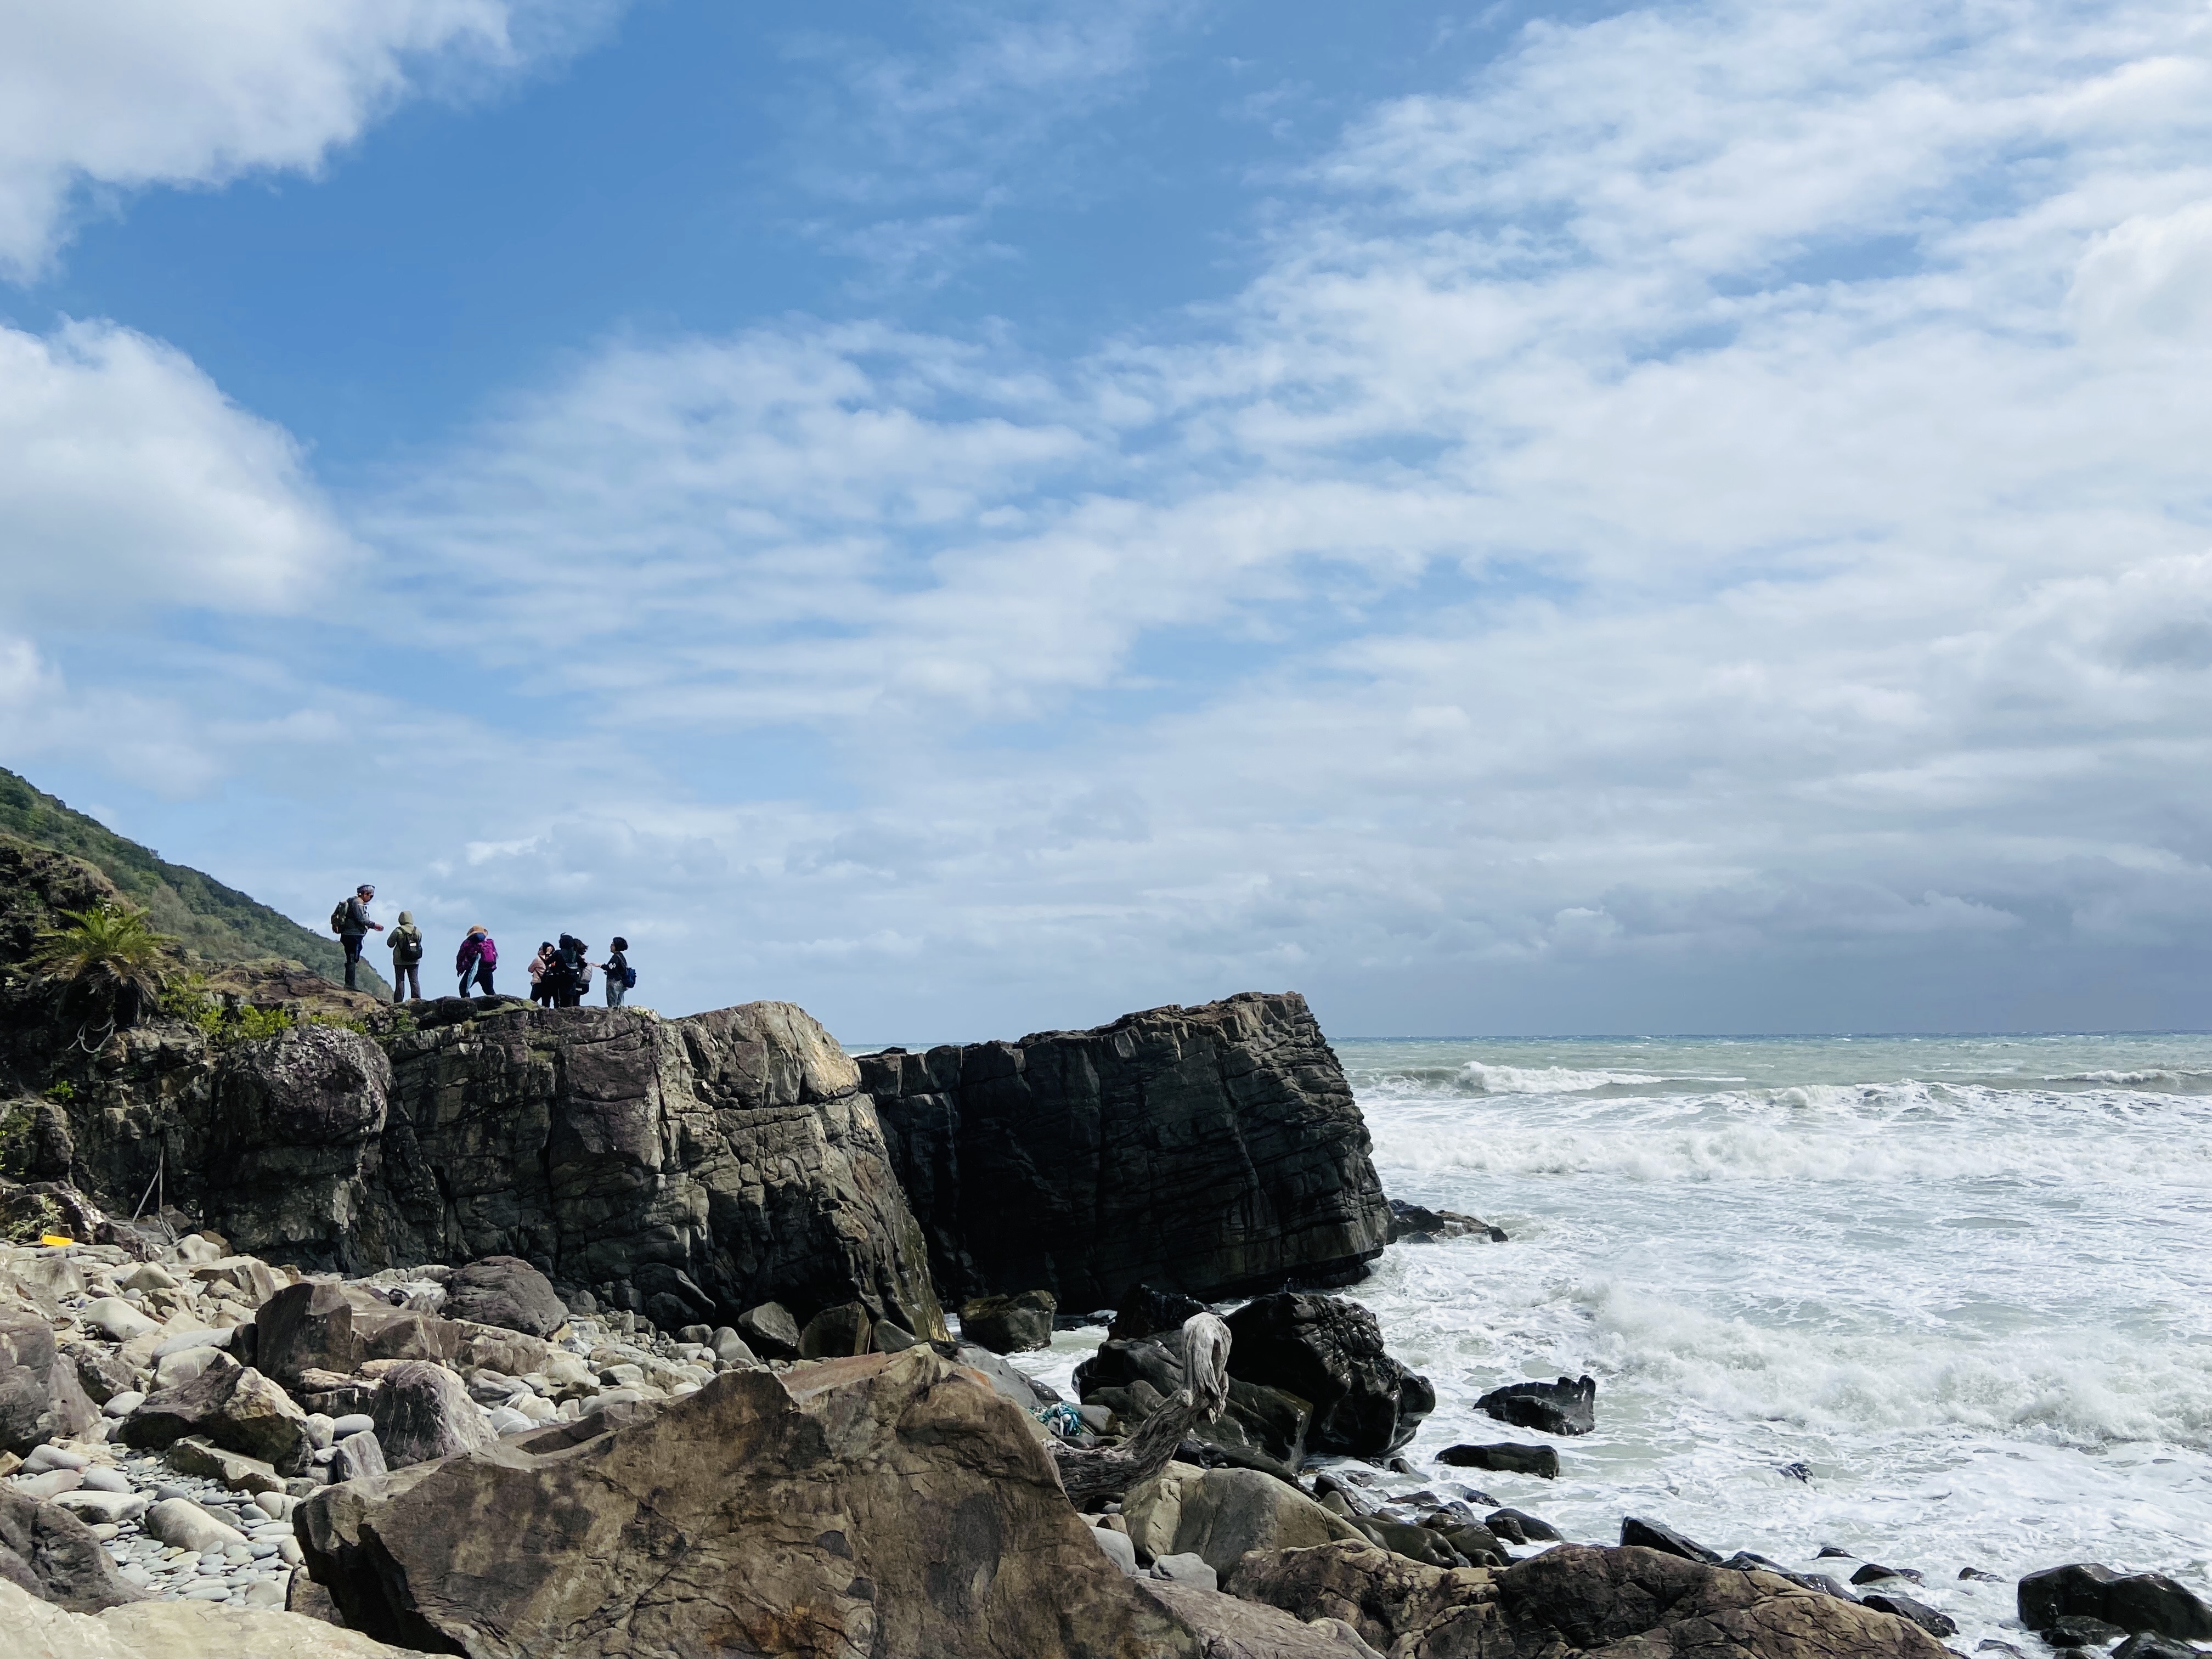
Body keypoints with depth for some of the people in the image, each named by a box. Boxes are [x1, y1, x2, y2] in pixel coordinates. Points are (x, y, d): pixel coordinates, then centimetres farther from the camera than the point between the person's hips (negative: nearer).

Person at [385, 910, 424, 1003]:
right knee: (414, 981, 6)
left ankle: (398, 1003, -1)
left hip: (400, 961, -3)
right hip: (414, 961, 3)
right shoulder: (418, 931, -1)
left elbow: (390, 944, -2)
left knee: (400, 981, 2)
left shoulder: (398, 931, -11)